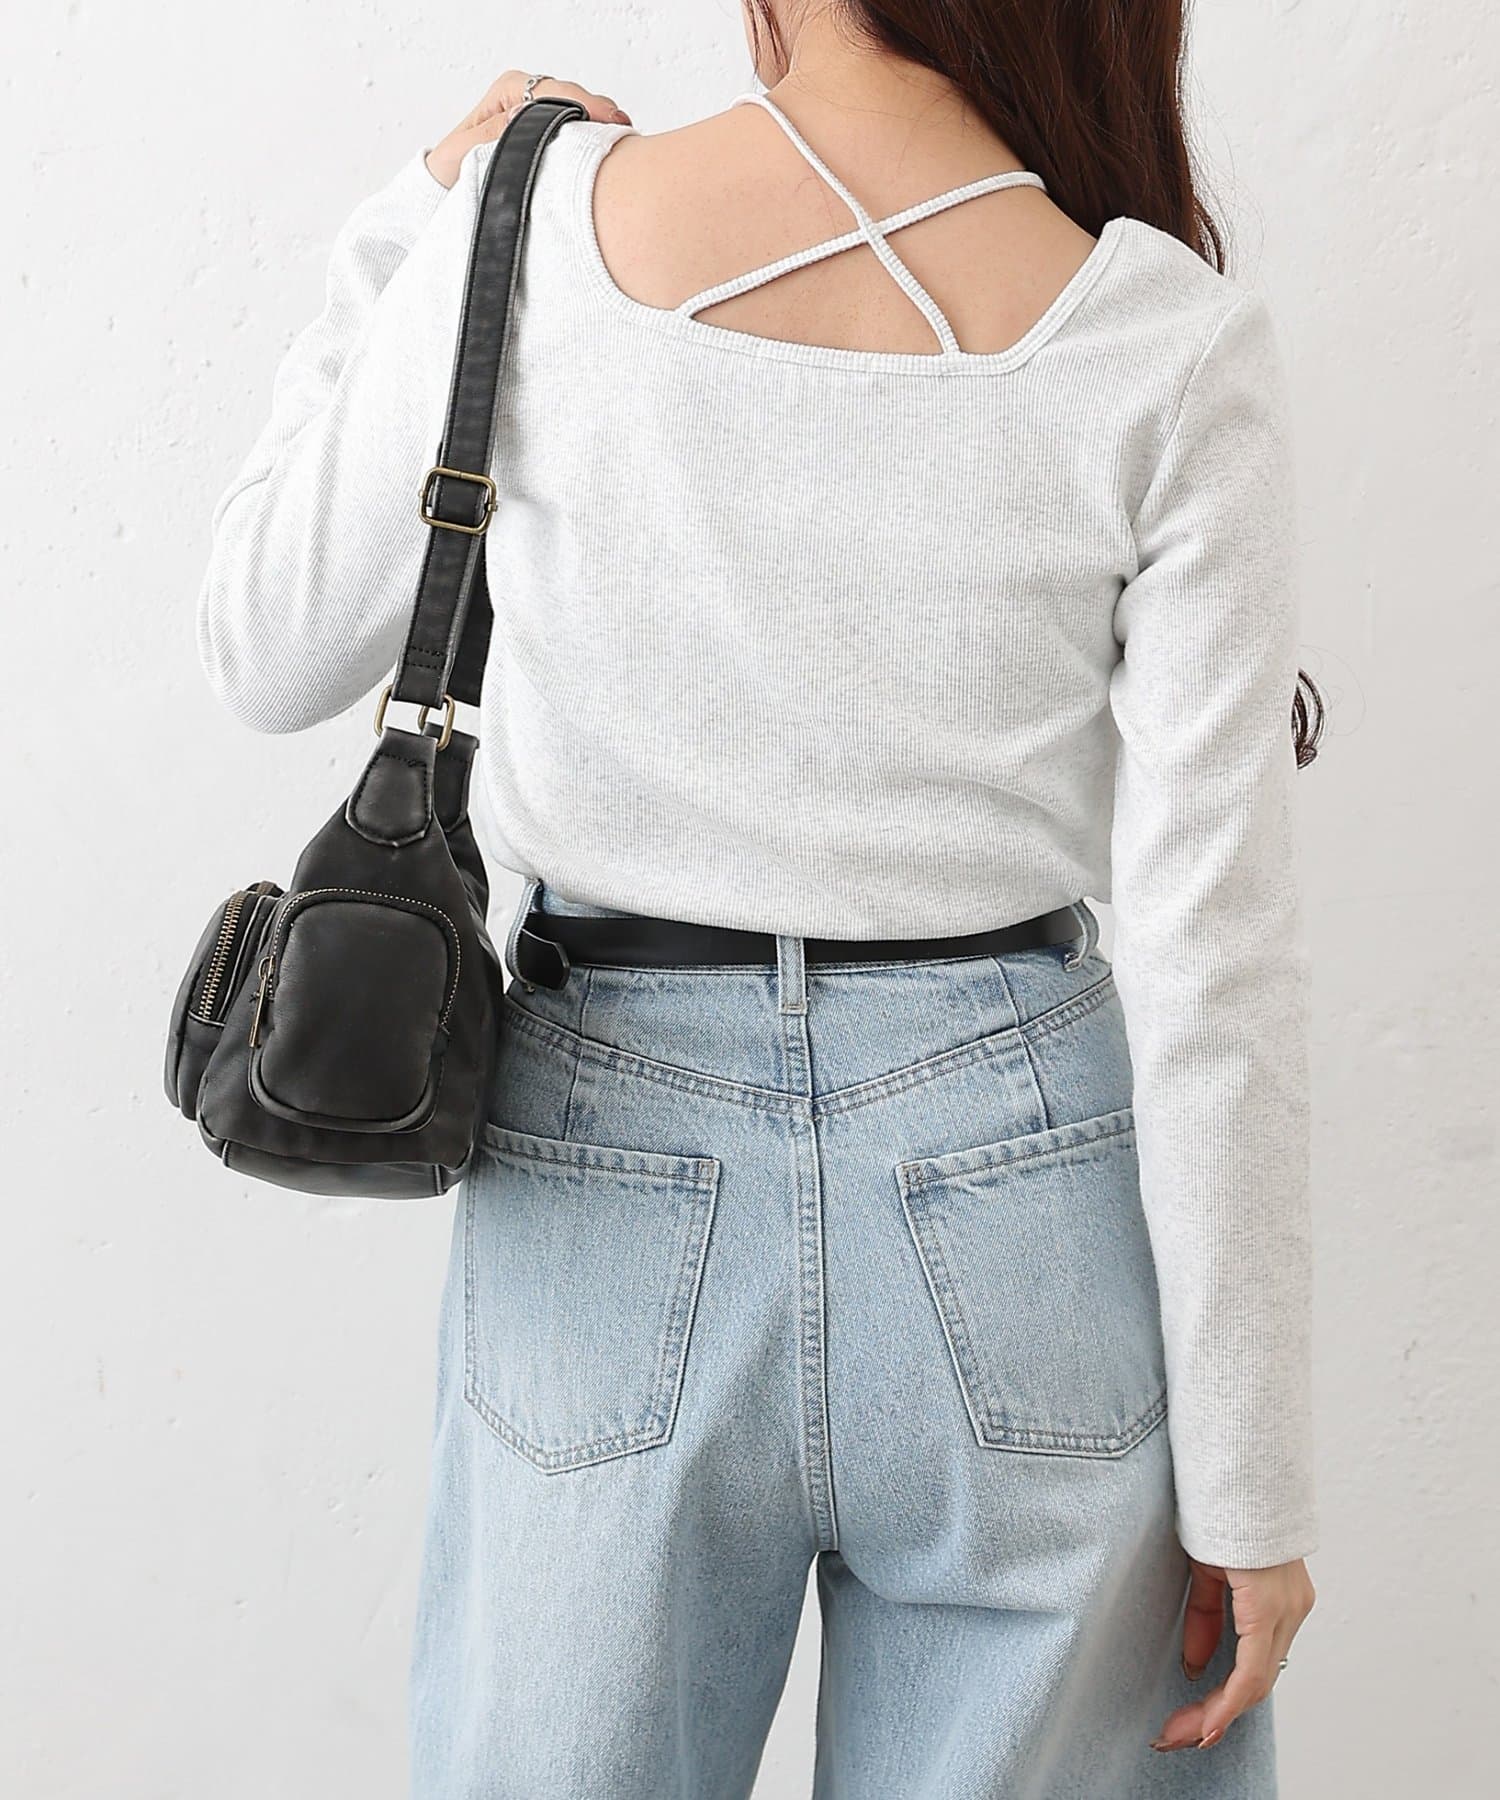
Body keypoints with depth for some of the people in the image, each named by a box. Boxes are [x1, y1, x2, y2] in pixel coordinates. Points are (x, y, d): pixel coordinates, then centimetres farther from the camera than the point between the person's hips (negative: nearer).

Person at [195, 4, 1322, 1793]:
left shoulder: (528, 227, -8)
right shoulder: (1168, 340, -10)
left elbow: (268, 653, 6)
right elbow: (1208, 953, -11)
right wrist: (1250, 1481, -2)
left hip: (608, 1178, 1)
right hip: (1017, 1178, 0)